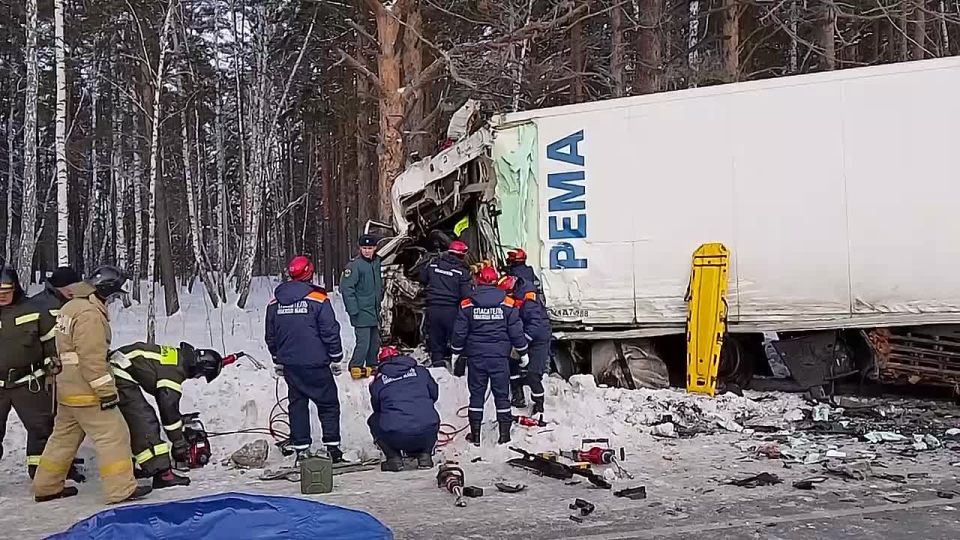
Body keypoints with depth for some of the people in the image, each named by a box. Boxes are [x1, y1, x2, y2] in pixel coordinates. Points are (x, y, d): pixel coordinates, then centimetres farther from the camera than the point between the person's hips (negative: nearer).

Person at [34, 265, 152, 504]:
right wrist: (107, 391, -20)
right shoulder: (90, 314, -19)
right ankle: (121, 489, -3)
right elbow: (92, 359, -23)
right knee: (113, 435, -4)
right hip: (87, 392, -10)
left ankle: (46, 487, 29)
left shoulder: (70, 307, 14)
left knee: (64, 436, 19)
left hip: (68, 390, 10)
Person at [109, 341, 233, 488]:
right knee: (145, 422, -11)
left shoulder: (177, 355, 8)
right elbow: (169, 408, -15)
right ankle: (162, 473, -13)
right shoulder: (174, 372, -20)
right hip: (121, 377, -11)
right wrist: (179, 443, -6)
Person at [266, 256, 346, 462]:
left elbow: (270, 336, 14)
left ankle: (301, 449, 13)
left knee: (297, 403, 13)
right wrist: (336, 358, 2)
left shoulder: (274, 303, 5)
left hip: (289, 365, 5)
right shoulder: (318, 299, -11)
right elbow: (330, 332, -10)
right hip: (315, 364, -5)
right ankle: (332, 447, 3)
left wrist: (278, 361, 25)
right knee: (328, 403, 6)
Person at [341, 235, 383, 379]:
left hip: (374, 312, 8)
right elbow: (346, 288, -17)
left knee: (375, 341, 14)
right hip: (361, 312, -8)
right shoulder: (355, 265, -14)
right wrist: (353, 310, -19)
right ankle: (356, 367, 3)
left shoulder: (377, 263, 10)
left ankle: (372, 366, 26)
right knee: (363, 342, -9)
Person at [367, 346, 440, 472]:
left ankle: (394, 458, 16)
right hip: (427, 434, 2)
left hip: (395, 437, -2)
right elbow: (434, 394, 23)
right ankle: (424, 455, 20)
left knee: (374, 421, 30)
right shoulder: (421, 371, 12)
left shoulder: (377, 382, 9)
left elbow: (377, 408, 21)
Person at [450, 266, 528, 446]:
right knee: (502, 394, 8)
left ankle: (475, 434, 12)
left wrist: (456, 353, 14)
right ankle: (504, 434, 10)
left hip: (476, 357, 0)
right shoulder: (508, 304, -4)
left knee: (476, 394, 9)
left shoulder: (467, 305, -4)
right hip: (500, 357, 0)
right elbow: (516, 332, 0)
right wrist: (523, 353, 11)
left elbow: (459, 332, 0)